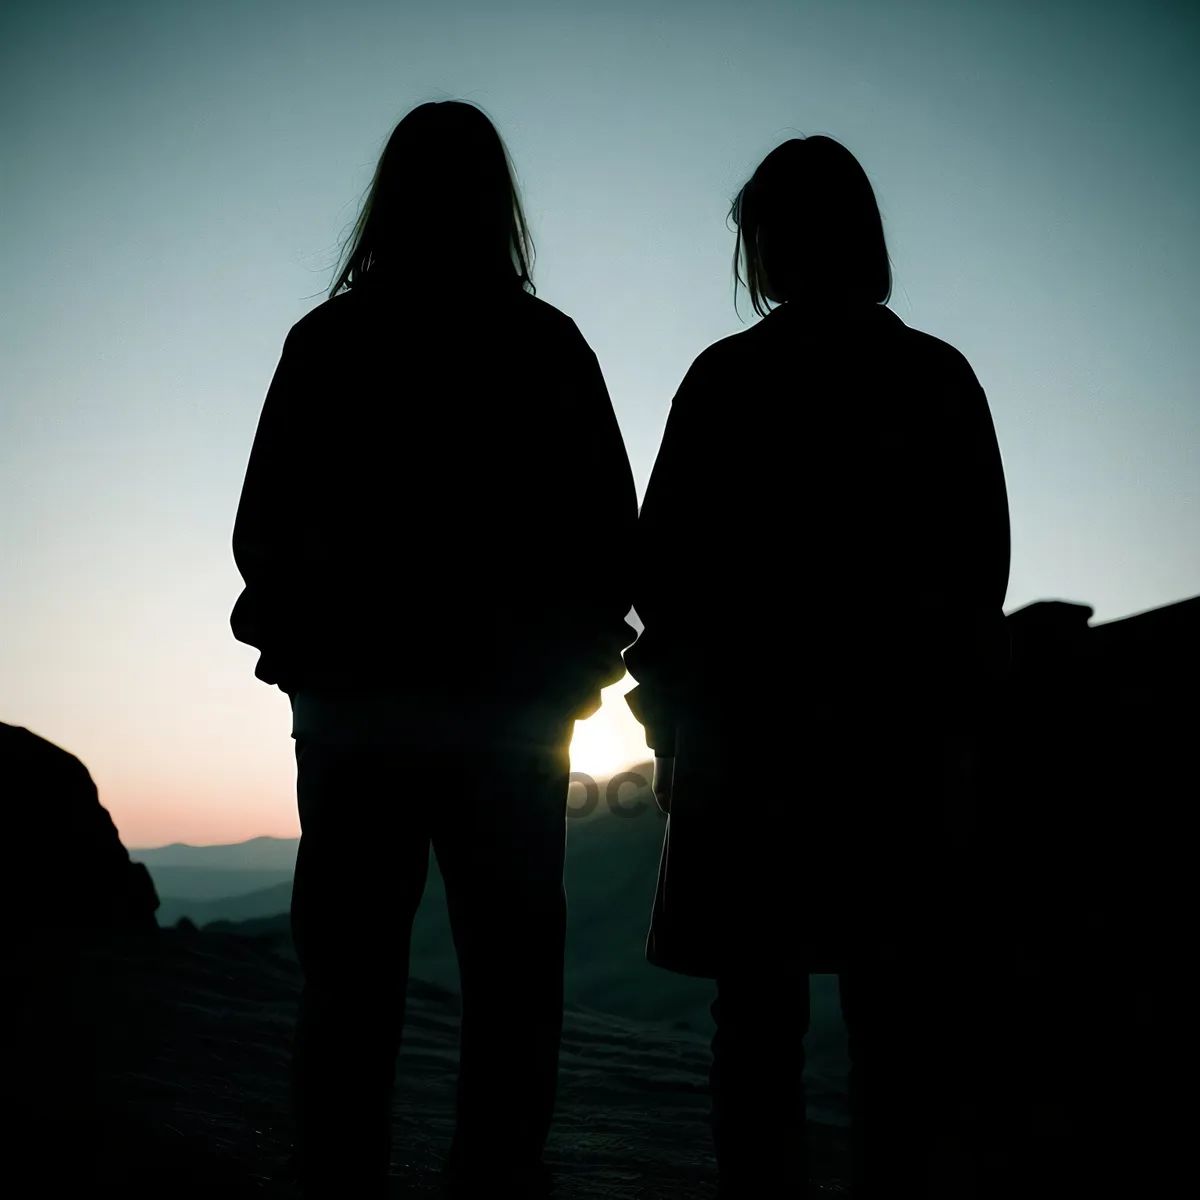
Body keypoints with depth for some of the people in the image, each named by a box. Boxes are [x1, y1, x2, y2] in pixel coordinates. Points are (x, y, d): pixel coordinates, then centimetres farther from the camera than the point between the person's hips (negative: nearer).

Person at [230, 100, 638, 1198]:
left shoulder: (325, 340, 2)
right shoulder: (547, 347, -1)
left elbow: (261, 531, 3)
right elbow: (612, 538, 1)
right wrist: (571, 661, 16)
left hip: (353, 705, 1)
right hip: (506, 709, -1)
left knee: (350, 979, 7)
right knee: (511, 983, 5)